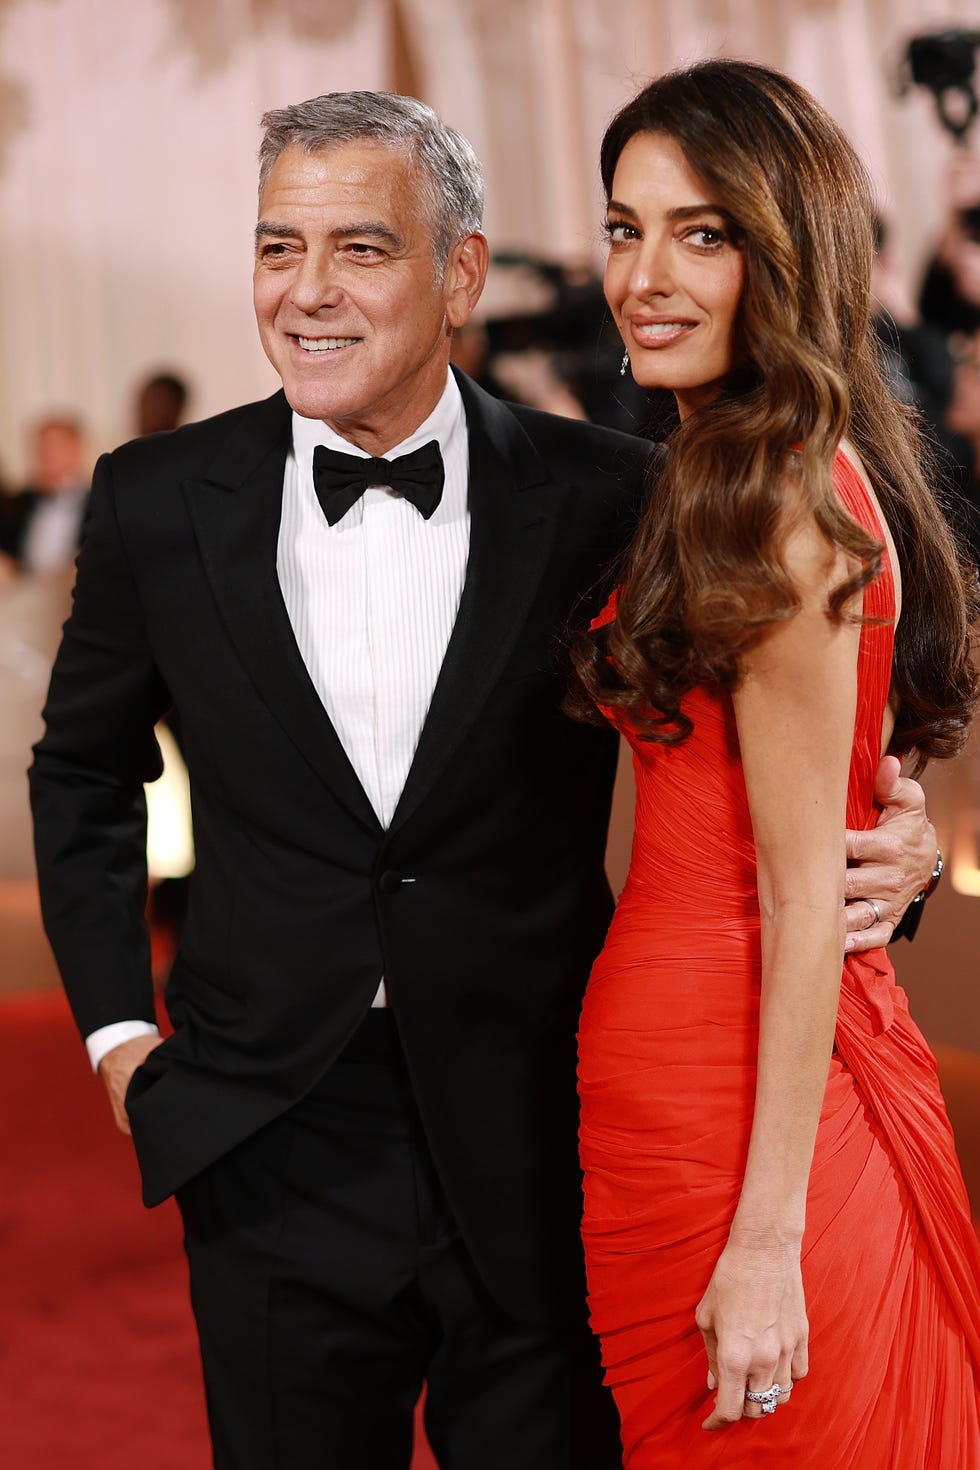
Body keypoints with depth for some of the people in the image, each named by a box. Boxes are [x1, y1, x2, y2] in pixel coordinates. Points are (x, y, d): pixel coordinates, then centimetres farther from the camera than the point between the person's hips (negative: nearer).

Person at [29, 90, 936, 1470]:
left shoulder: (608, 500, -5)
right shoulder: (162, 502, 0)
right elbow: (85, 773, 15)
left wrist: (884, 847, -13)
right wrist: (117, 1027, 9)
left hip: (539, 1151, -1)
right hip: (278, 1161, 1)